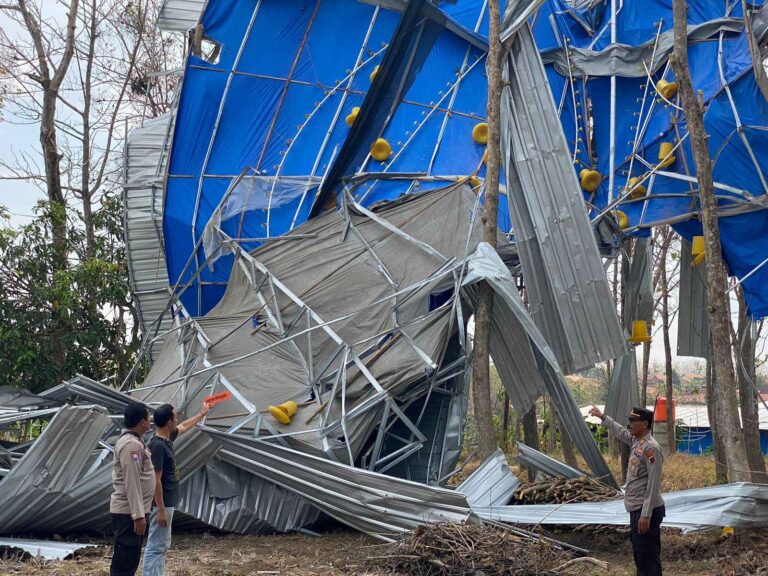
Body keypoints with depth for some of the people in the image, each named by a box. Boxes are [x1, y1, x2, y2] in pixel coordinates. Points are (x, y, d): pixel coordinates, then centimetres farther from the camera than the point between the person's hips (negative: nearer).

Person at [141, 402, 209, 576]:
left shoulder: (167, 438, 6)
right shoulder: (158, 446, -22)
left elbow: (184, 427, 30)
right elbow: (156, 480, -23)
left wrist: (202, 414, 41)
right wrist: (161, 510, -22)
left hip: (168, 503, 10)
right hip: (163, 504, -10)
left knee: (162, 545, 14)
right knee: (156, 546, -7)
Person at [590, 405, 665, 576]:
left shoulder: (651, 448, -18)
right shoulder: (636, 441, 9)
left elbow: (653, 484, -22)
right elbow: (620, 432, 34)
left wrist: (646, 514, -25)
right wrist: (602, 417, 40)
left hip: (646, 511, -10)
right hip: (636, 510, 10)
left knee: (648, 555, -10)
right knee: (639, 554, 16)